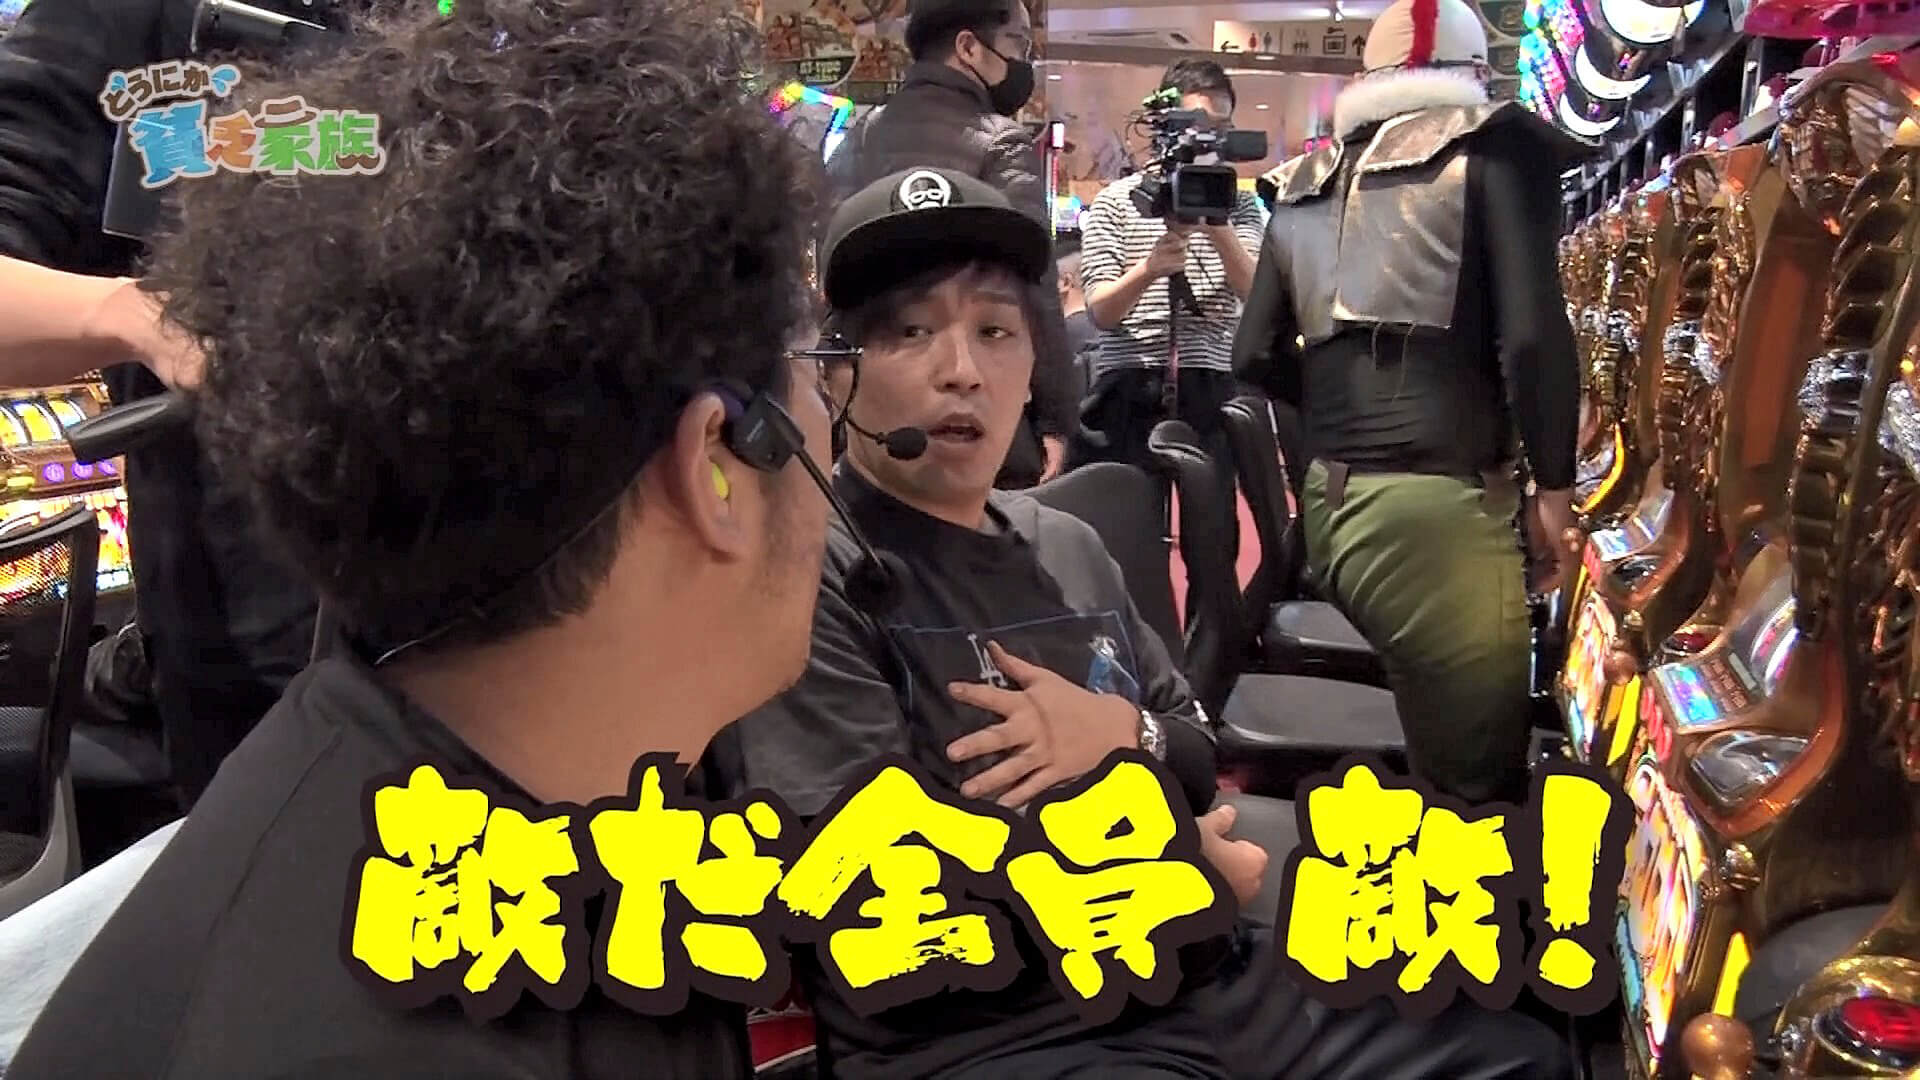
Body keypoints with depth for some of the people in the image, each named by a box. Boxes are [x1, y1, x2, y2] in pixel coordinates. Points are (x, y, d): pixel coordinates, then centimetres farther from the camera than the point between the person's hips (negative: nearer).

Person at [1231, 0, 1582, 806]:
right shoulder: (1489, 149, 0)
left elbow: (1258, 357, 15)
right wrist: (1554, 486, -1)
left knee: (1432, 741, 19)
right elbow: (1532, 333, -10)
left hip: (1329, 495, 6)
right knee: (1479, 772, 2)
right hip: (1437, 498, -6)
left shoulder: (1309, 183, 16)